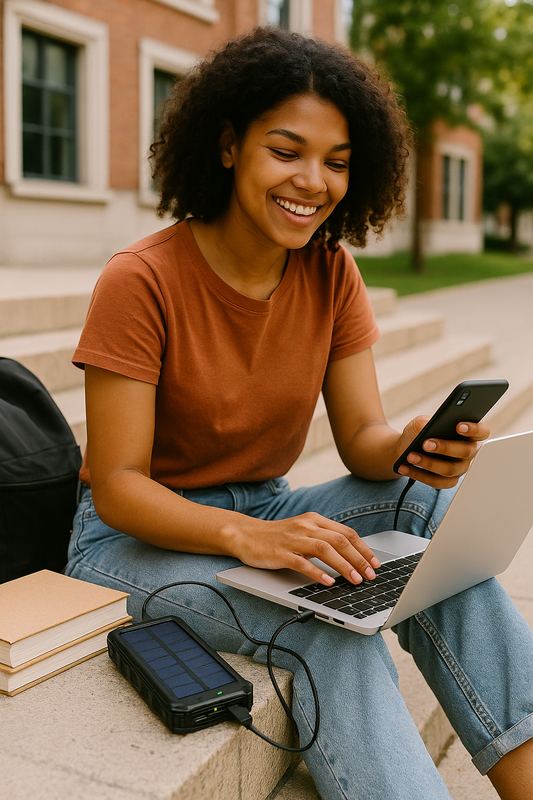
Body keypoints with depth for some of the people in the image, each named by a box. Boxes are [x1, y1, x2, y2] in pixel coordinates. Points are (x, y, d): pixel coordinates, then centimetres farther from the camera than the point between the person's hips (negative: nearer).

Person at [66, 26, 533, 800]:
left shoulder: (332, 274, -3)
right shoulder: (141, 281, -19)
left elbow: (361, 436, -6)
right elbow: (116, 486, -21)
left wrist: (410, 449, -31)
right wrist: (247, 536, -38)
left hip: (263, 514, 5)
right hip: (134, 536, -4)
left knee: (432, 505, -22)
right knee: (328, 620, -33)